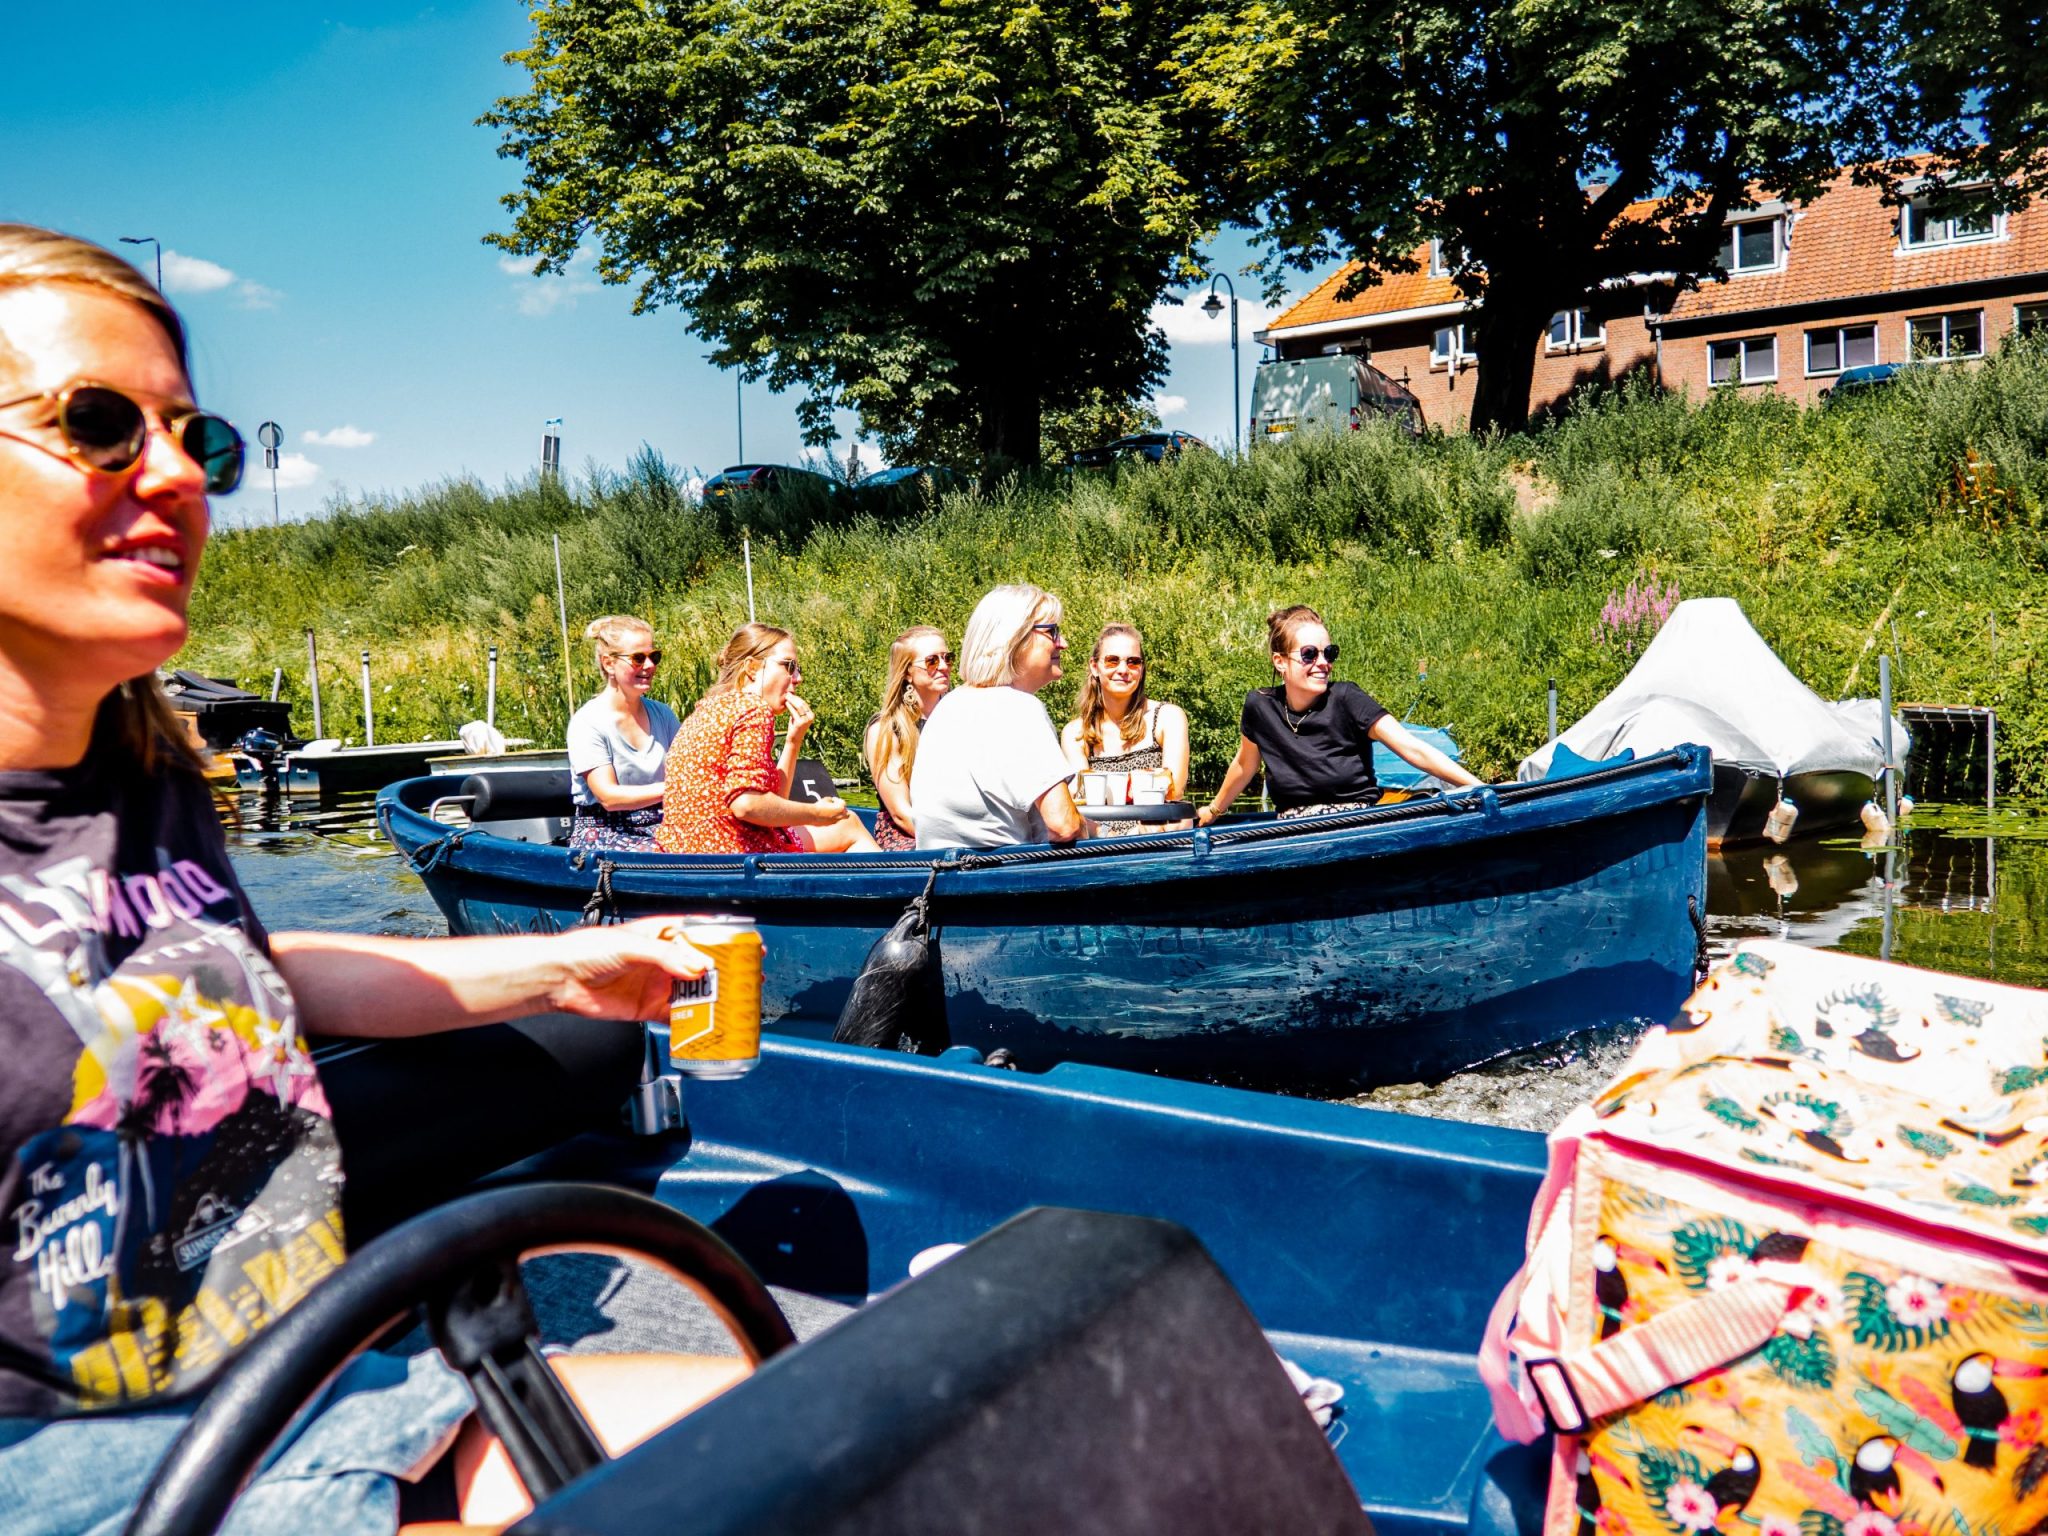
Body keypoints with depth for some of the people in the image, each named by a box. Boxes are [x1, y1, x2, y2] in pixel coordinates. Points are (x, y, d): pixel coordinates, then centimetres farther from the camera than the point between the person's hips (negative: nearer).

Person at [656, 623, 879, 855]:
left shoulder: (709, 709, 18)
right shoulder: (754, 708, -11)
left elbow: (772, 798, 18)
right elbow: (747, 804, -23)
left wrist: (794, 741, 11)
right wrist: (815, 814, -10)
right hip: (727, 848, -9)